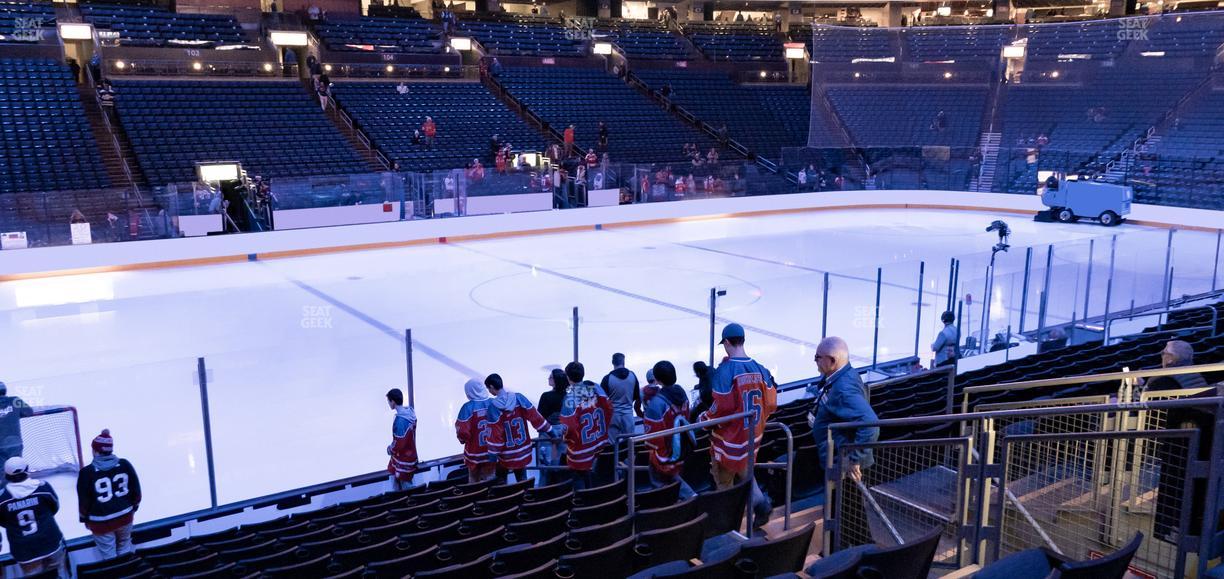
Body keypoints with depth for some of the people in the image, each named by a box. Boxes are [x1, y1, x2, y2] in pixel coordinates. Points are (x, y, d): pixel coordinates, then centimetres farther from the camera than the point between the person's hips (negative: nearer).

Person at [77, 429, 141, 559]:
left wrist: (84, 518, 9)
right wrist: (134, 506, 17)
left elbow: (84, 500, -8)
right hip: (125, 515, 3)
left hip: (101, 521, -3)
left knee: (109, 554, 11)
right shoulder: (125, 465, -8)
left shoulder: (87, 473, -16)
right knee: (124, 546, 22)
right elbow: (136, 489, 1)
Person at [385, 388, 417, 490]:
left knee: (406, 491, 5)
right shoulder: (410, 412, -1)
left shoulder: (400, 420, -29)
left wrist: (390, 449, -5)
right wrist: (392, 447, 11)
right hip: (410, 455, 9)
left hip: (403, 461, -9)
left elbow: (399, 444, -24)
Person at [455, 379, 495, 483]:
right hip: (492, 452, 3)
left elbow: (462, 431, -16)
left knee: (474, 482, 16)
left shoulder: (468, 407, -17)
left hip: (475, 454, -2)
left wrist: (463, 439, 6)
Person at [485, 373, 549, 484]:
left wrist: (493, 454, -10)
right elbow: (535, 416, -4)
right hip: (523, 451, 4)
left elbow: (495, 433, -17)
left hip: (506, 455, -4)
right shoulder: (519, 398, -8)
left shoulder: (493, 407, -19)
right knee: (522, 480, 17)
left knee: (501, 481, 13)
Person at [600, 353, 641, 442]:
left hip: (613, 415, -3)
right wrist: (638, 411, 25)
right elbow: (638, 398, 9)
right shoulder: (632, 376, 0)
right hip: (628, 414, 3)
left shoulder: (608, 378, -11)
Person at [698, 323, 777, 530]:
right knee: (745, 472, 25)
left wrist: (703, 419, -5)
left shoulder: (725, 370, -19)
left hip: (729, 437, -6)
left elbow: (722, 407, -22)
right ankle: (760, 503, 5)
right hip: (752, 435, 6)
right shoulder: (760, 370, -1)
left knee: (724, 480, 11)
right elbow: (771, 404, 1)